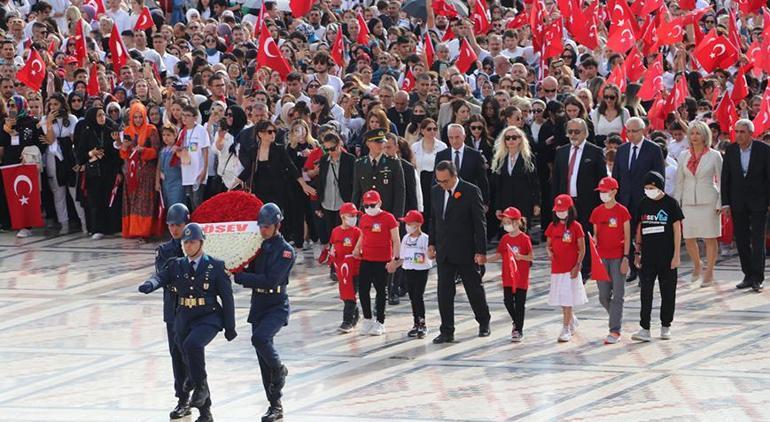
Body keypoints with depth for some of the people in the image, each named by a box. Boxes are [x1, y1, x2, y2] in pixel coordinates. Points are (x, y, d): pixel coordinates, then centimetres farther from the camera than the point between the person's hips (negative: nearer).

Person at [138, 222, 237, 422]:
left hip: (208, 318, -5)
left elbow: (227, 297, -1)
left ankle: (201, 388, -15)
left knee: (192, 344, -34)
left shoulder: (215, 266, -2)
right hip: (184, 319, 5)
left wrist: (230, 327, -1)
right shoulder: (177, 265, 7)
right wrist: (149, 285, -33)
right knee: (191, 364, 8)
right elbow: (161, 278, -9)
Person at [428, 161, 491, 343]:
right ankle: (447, 332, 5)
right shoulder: (436, 191, 6)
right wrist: (432, 243, 10)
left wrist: (481, 251, -13)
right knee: (444, 292, 1)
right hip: (444, 252, 4)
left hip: (466, 252, -4)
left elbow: (480, 223, -10)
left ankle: (484, 323, 29)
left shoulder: (471, 191, -11)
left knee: (474, 288, 9)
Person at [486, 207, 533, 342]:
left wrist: (521, 257, -26)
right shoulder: (505, 239, 6)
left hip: (521, 277, -5)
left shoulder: (524, 239, -10)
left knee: (519, 303, 1)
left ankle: (519, 330, 10)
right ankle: (516, 322, 27)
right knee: (508, 301, 2)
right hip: (508, 277, 5)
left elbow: (532, 257, -8)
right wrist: (484, 259, -1)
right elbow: (499, 255, 9)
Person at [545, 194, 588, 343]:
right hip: (556, 268, 5)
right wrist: (549, 251, -10)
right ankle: (572, 320, 35)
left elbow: (582, 249, -5)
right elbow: (549, 244, 14)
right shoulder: (553, 226, 7)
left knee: (567, 300, -6)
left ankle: (566, 329, -3)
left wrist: (578, 266, -13)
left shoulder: (575, 226, -7)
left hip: (571, 269, -5)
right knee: (561, 298, 13)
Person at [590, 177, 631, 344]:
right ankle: (617, 319, 29)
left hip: (618, 257, -4)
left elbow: (627, 236, -4)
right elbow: (596, 235, 12)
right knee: (604, 296, 5)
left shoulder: (622, 211, -5)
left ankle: (615, 331, -4)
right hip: (602, 258, 4)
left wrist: (625, 258, -10)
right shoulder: (597, 212, 7)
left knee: (618, 294, -5)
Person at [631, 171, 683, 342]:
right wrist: (637, 252, 9)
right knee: (645, 292, -3)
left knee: (668, 292, 6)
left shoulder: (670, 203, -4)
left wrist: (676, 255, -7)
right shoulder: (644, 204, 6)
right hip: (648, 256, 3)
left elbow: (677, 230, -4)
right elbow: (639, 230, 13)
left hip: (667, 257, -3)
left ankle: (665, 326, 18)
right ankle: (644, 329, -5)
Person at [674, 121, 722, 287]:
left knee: (710, 238, -1)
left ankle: (709, 272, 9)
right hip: (689, 202, 3)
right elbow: (680, 181, 12)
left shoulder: (714, 155, -2)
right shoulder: (684, 156, 7)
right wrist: (676, 203, 7)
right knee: (688, 238, 3)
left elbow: (721, 181, 0)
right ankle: (697, 266, 28)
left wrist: (720, 203, -6)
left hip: (708, 201, -3)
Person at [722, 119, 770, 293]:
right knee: (741, 240, 6)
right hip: (738, 203, 4)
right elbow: (725, 178, 4)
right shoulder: (730, 150, 2)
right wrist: (725, 203, -1)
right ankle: (748, 276, 15)